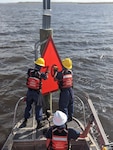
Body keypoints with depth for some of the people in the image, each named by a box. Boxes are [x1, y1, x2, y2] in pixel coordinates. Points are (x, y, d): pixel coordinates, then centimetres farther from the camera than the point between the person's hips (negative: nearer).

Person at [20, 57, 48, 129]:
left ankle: (25, 121, 29)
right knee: (38, 108, 11)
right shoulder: (40, 74, -18)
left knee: (28, 106, 19)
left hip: (29, 92, 4)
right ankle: (39, 123, 19)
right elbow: (45, 77, 1)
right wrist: (46, 72, 16)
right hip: (37, 93, -3)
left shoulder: (29, 71, -11)